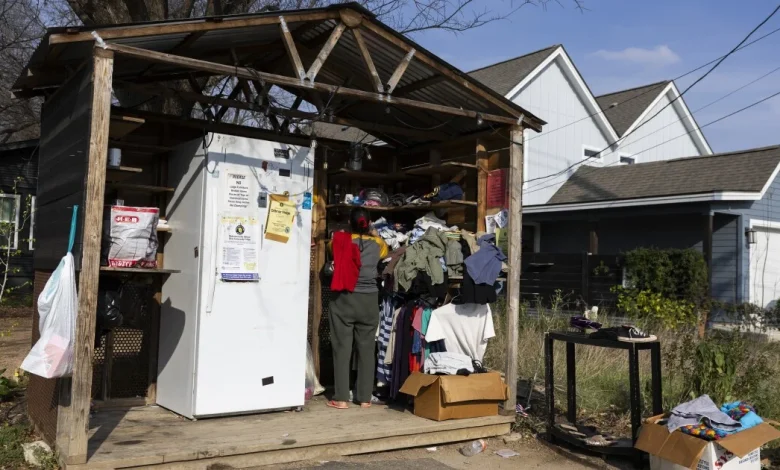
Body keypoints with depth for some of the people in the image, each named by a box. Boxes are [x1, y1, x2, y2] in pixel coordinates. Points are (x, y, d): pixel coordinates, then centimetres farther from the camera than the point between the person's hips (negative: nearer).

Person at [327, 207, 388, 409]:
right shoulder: (376, 243, 4)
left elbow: (331, 246, 22)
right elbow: (385, 250, 28)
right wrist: (374, 234, 40)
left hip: (343, 300, -2)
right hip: (368, 301, 2)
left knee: (342, 348, 3)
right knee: (366, 349, 8)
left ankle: (341, 398, 4)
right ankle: (365, 398, 14)